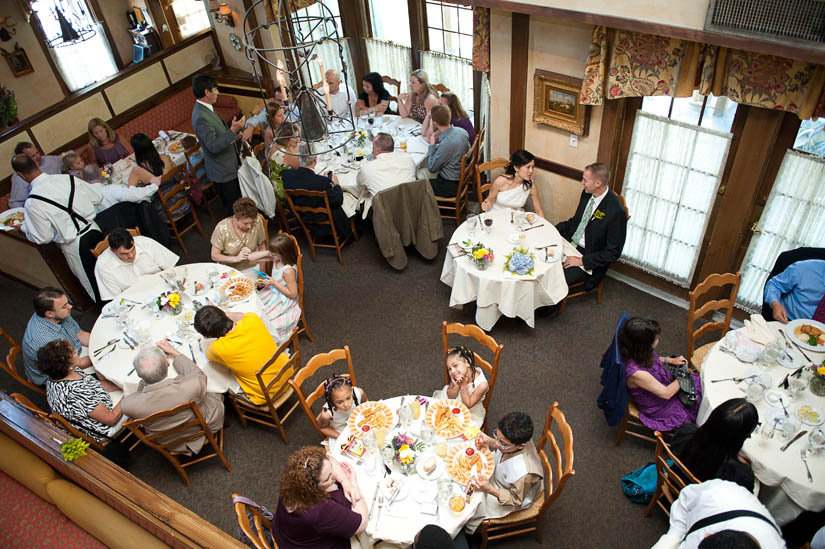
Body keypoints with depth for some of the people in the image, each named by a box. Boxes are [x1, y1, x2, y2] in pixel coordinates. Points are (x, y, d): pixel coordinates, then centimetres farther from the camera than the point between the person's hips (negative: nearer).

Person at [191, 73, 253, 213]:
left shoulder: (206, 109, 7)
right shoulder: (201, 117, -26)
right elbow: (213, 146, -30)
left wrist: (235, 133, 6)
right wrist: (233, 131, -30)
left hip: (230, 166, 10)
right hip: (223, 172, -10)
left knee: (239, 202, 21)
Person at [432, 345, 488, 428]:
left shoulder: (482, 384, -33)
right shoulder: (457, 376, -21)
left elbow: (467, 405, -22)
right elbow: (450, 397, -10)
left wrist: (463, 385, -34)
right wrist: (456, 386, -32)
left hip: (470, 414, -4)